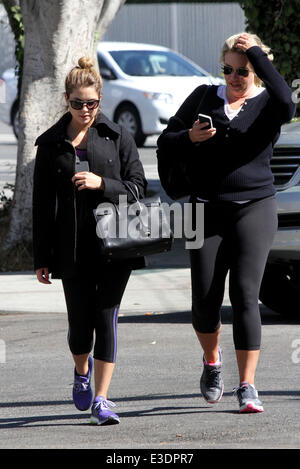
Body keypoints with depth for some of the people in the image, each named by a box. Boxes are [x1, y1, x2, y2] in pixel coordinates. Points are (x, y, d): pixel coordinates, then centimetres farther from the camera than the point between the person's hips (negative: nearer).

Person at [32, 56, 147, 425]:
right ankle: (82, 370, 40)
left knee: (106, 319, -7)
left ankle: (101, 400, -4)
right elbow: (42, 204, 6)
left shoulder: (117, 137, 4)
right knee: (80, 322, 7)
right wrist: (41, 258, 4)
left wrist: (101, 184, -15)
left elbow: (138, 187, 3)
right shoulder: (51, 144, 5)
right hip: (73, 248, 1)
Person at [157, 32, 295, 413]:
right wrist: (190, 137, -11)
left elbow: (286, 104, -23)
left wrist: (258, 54, -17)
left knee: (245, 295, -10)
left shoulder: (266, 105, 3)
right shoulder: (204, 97, 11)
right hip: (207, 210, 2)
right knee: (205, 298, -3)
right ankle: (212, 363, 26)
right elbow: (165, 144, 11)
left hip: (254, 207, -2)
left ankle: (247, 386, -7)